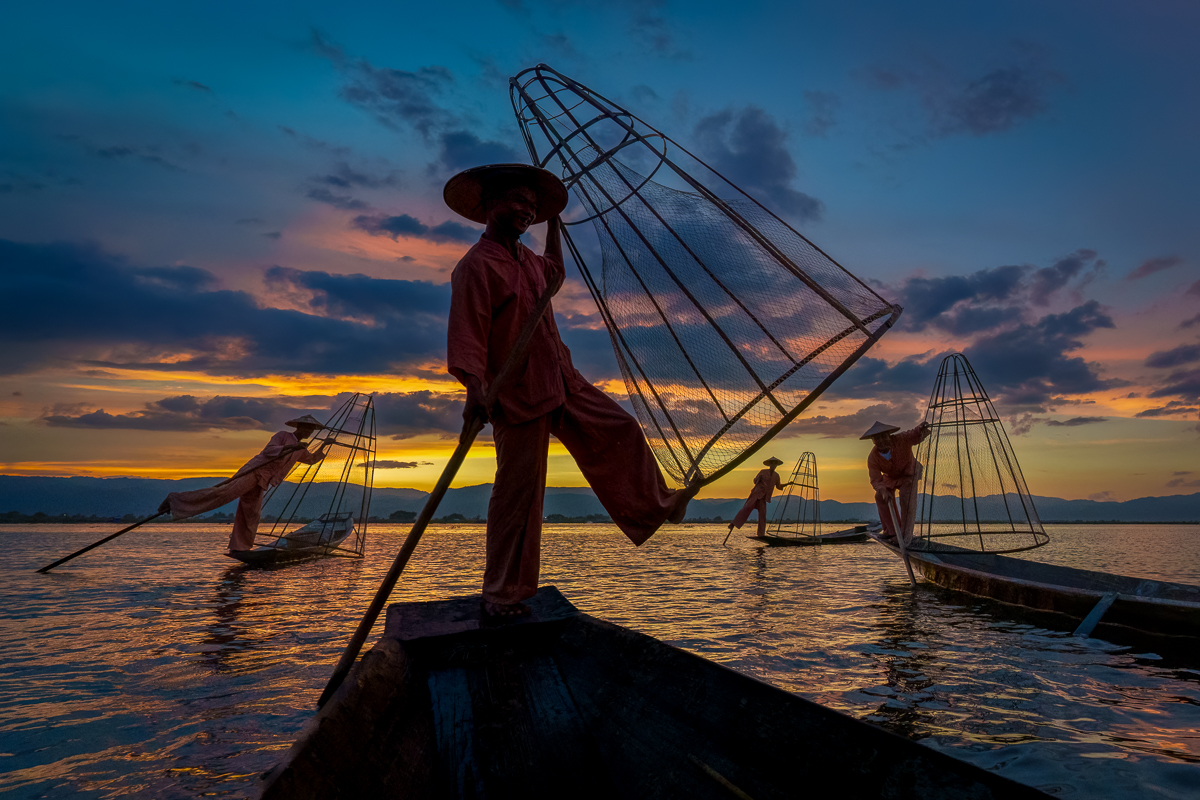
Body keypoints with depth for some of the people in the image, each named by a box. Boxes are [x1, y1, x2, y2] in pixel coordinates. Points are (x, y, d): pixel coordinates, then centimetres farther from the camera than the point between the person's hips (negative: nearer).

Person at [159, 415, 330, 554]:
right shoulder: (282, 435, 0)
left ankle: (238, 549, 13)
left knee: (251, 516, 5)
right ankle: (176, 500, -18)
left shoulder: (301, 451, 22)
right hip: (254, 471, -8)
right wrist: (289, 447, -23)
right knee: (225, 493, -22)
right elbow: (269, 450, -14)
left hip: (261, 483, 8)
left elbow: (313, 459, 38)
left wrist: (323, 446, 25)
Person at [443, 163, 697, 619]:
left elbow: (555, 274, 38)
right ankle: (502, 594, 12)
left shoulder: (527, 258, 15)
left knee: (620, 432, 12)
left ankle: (655, 508, 32)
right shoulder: (476, 266, -14)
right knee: (517, 493, -2)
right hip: (518, 397, -9)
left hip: (563, 383, 9)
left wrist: (553, 222, 34)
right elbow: (466, 337, -22)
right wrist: (475, 388, -36)